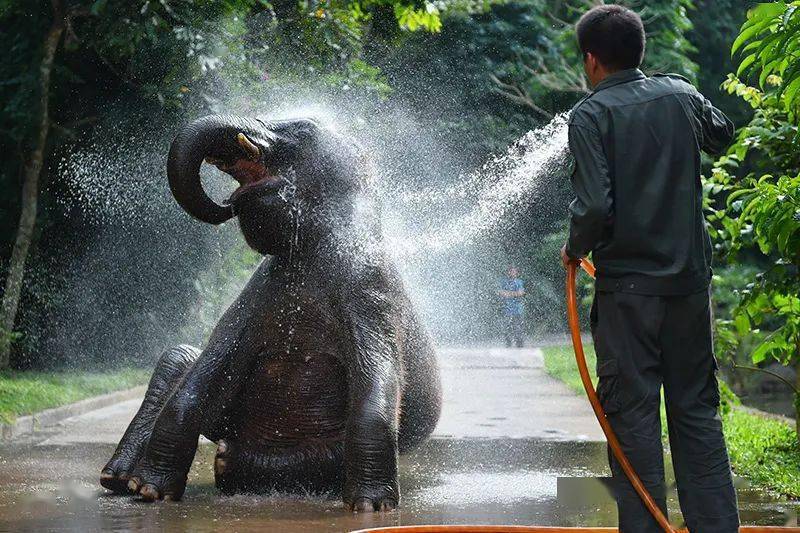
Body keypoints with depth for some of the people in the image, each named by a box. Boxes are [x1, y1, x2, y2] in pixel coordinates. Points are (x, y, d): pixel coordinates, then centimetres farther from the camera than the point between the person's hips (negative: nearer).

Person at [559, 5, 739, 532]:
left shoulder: (591, 115, -9)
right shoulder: (679, 94, 6)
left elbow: (596, 205, -17)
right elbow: (722, 134, 27)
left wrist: (575, 248, 1)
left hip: (627, 283, -5)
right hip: (690, 277, 5)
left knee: (633, 409, 1)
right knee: (696, 405, 11)